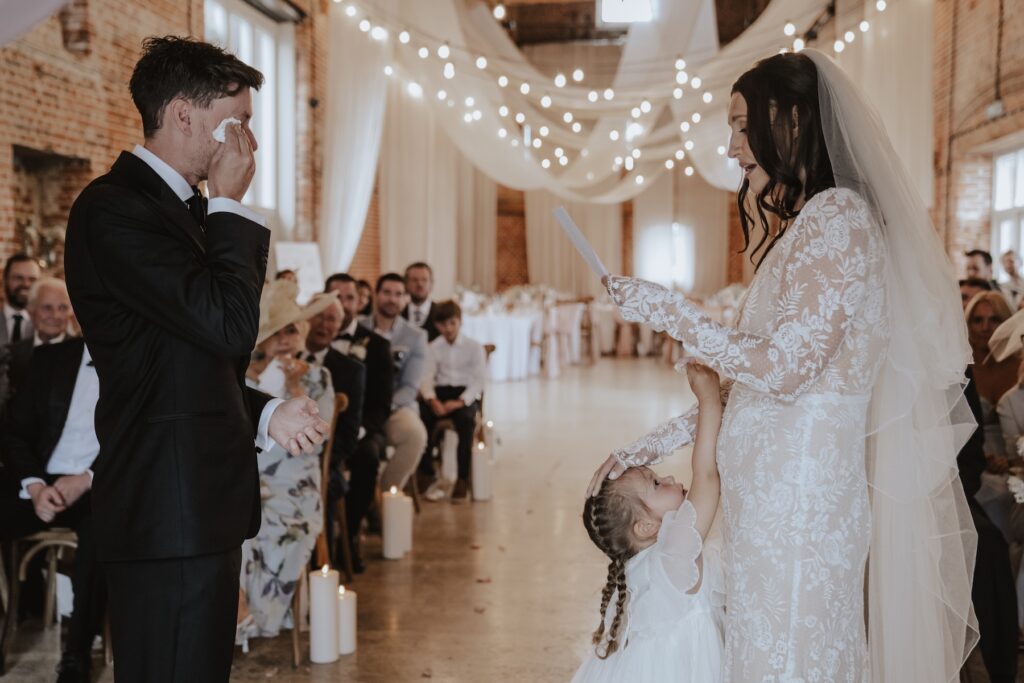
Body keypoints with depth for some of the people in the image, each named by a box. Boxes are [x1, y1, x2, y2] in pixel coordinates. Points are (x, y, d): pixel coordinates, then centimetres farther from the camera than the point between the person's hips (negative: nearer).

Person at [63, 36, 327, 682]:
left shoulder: (181, 208, 17)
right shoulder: (115, 207, -13)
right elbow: (229, 327, -22)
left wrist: (266, 413, 7)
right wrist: (230, 204, -10)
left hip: (202, 502, 10)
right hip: (168, 509, -10)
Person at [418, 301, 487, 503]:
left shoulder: (474, 347, 2)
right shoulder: (433, 348, 8)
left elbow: (480, 380, -5)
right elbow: (426, 378, 0)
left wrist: (460, 401, -20)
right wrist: (432, 400, -21)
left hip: (467, 394, -2)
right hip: (440, 392, 2)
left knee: (466, 418, -35)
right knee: (421, 415, -29)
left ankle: (463, 478, -25)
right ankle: (426, 472, -13)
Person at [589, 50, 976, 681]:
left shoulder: (840, 216, -12)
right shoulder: (802, 225, 17)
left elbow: (780, 370, -19)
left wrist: (667, 310, -11)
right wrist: (651, 448, 13)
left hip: (798, 492, -9)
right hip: (770, 488, 9)